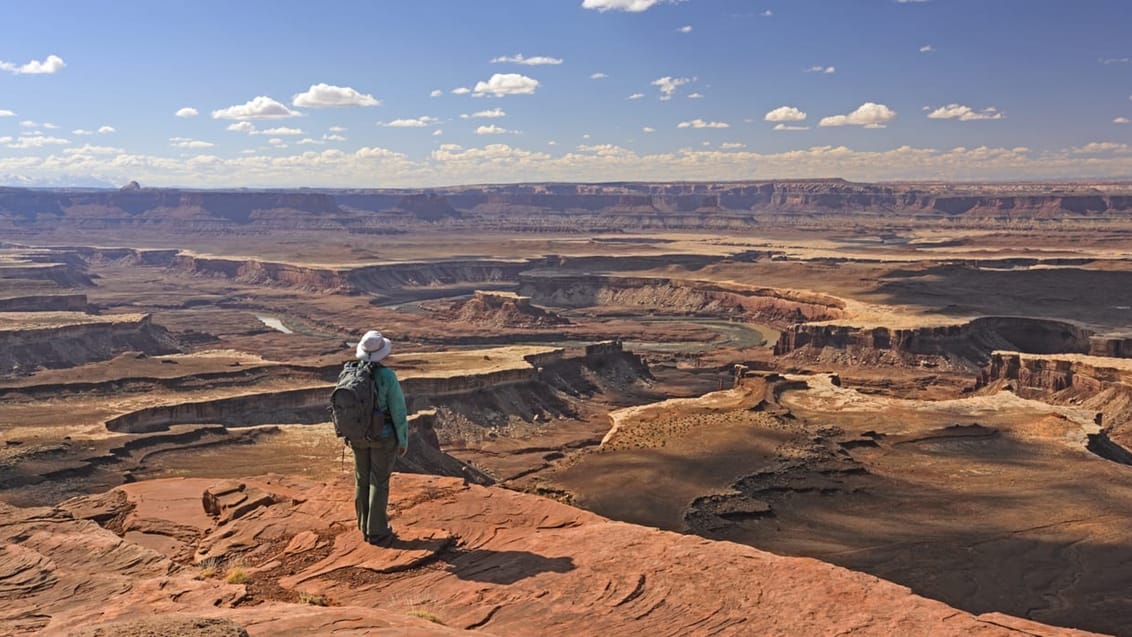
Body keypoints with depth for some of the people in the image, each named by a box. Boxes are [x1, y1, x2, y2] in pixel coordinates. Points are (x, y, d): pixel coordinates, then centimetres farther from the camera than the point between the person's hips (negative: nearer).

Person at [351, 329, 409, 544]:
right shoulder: (388, 376, -22)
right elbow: (398, 411, -17)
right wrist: (404, 441, -4)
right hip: (384, 436, -5)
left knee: (363, 480, 17)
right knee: (379, 482, 6)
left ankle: (366, 527, 29)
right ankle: (377, 531, 15)